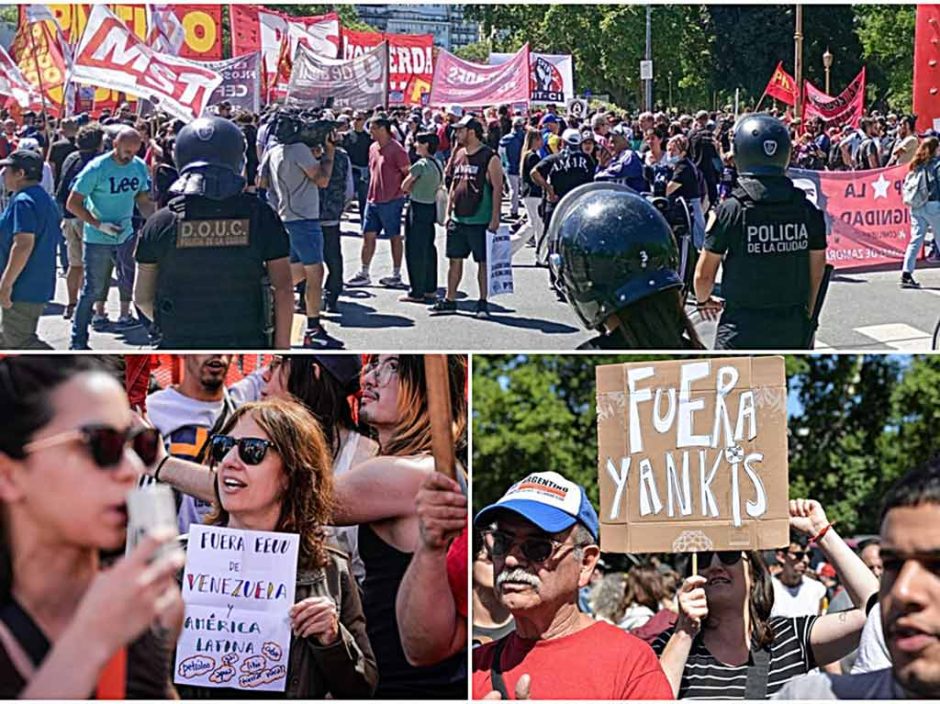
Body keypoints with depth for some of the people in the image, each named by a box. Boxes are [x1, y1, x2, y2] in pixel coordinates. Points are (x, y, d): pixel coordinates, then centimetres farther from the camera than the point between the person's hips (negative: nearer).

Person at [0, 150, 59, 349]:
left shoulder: (23, 202, -18)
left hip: (23, 288, -10)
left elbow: (23, 244, -27)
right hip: (39, 285, 10)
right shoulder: (45, 199, 14)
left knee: (19, 341, -6)